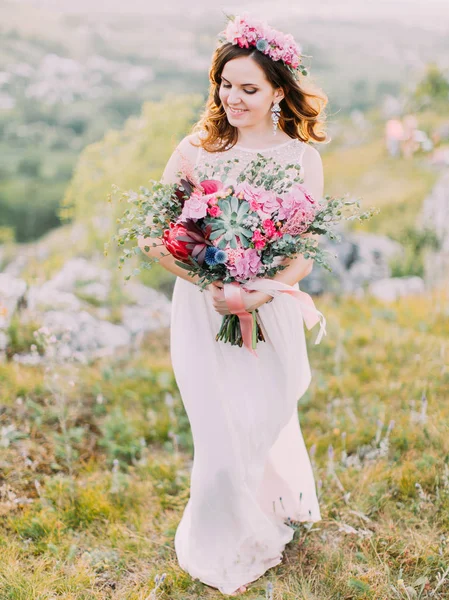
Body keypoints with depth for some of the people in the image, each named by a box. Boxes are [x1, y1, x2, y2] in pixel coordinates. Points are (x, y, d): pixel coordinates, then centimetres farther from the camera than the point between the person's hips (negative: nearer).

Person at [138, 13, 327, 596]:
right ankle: (234, 552, 35)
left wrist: (257, 295, -24)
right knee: (225, 433, 5)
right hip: (202, 309, 0)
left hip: (270, 310, 1)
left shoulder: (301, 157, -4)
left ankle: (276, 510, 54)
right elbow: (151, 233, -4)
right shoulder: (195, 149, -5)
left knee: (267, 417, 19)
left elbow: (307, 253, -7)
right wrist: (208, 282, -19)